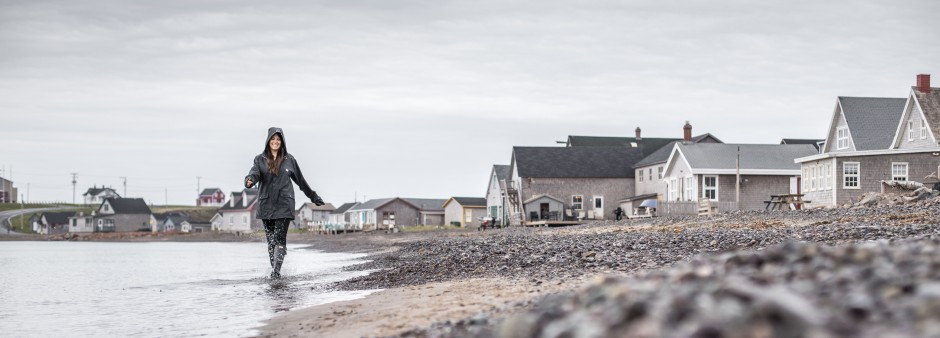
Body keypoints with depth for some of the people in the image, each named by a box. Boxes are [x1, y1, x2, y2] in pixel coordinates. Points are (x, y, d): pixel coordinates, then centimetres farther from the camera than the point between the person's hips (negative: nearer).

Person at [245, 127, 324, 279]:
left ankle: (276, 271, -16)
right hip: (266, 204, 2)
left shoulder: (289, 160, 7)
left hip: (284, 204, -1)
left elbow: (300, 180, 16)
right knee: (270, 239, 5)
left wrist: (313, 196, 21)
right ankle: (274, 270, 12)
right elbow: (254, 172, -12)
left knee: (280, 238, -12)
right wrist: (250, 181, -36)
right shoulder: (260, 159, 7)